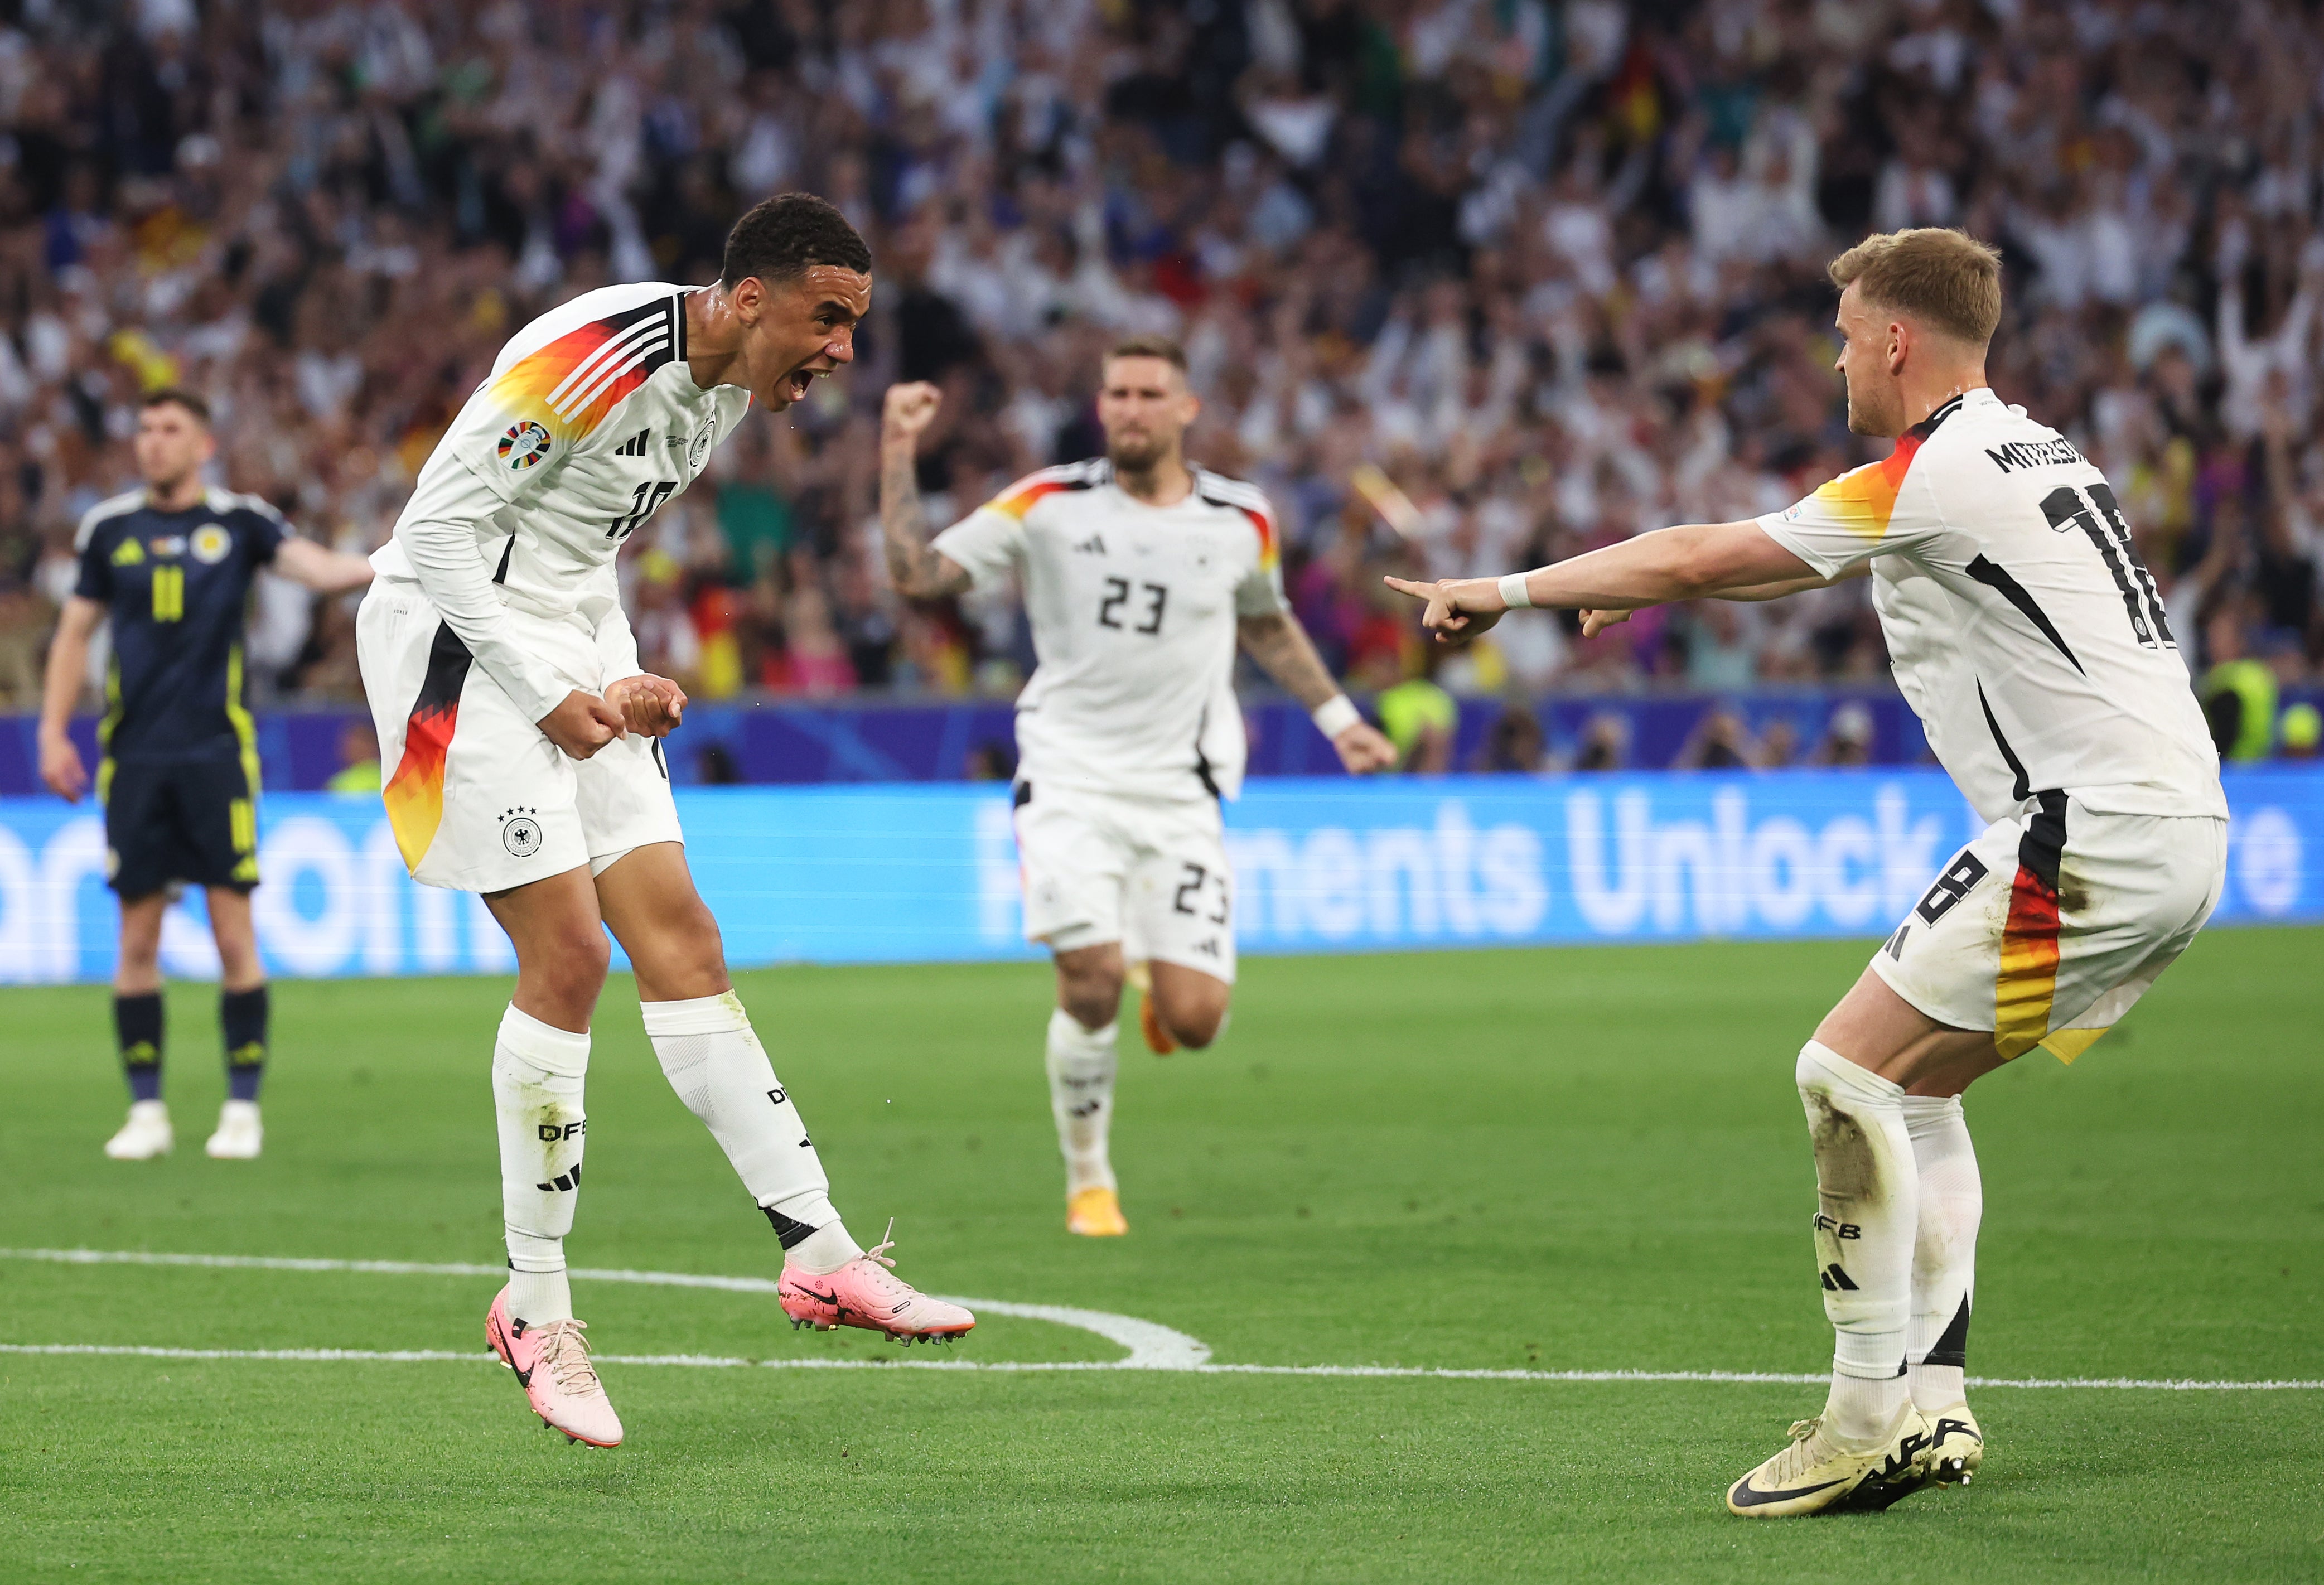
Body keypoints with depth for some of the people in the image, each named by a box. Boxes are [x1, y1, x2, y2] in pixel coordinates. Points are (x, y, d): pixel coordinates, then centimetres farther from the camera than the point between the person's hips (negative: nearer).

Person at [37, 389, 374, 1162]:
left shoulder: (239, 521, 3)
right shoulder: (109, 529, 9)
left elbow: (316, 567, -11)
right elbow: (75, 632, 16)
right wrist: (52, 733, 9)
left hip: (217, 751, -2)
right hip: (133, 755, 2)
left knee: (233, 932, -4)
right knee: (137, 937, 2)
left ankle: (243, 1109, 4)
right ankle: (146, 1112, 9)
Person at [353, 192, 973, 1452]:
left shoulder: (730, 385, 7)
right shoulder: (600, 357, -22)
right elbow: (445, 524, -19)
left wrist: (621, 680, 7)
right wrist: (548, 693, -19)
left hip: (571, 653, 9)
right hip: (462, 639, -9)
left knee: (680, 938, 2)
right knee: (567, 954, -12)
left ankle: (817, 1250, 0)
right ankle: (534, 1308, -3)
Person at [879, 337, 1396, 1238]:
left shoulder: (1241, 522, 4)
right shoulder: (1049, 505, -2)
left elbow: (1266, 623, 24)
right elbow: (918, 575, -5)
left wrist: (1337, 717, 22)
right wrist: (898, 455, -12)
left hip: (1179, 792, 2)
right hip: (1070, 780, -2)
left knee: (1193, 1022, -8)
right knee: (1091, 979, -20)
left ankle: (1164, 994, 32)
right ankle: (1089, 1182, 2)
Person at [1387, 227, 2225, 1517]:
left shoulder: (1937, 476, -10)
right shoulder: (2029, 453, 19)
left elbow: (1700, 558, -4)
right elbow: (1798, 557, 34)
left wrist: (1506, 590, 7)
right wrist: (1661, 588, 37)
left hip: (2094, 840, -10)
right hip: (2174, 825, 10)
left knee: (1848, 1074, -7)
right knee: (1913, 1088, 17)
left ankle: (1867, 1417, -7)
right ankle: (1931, 1410, 11)